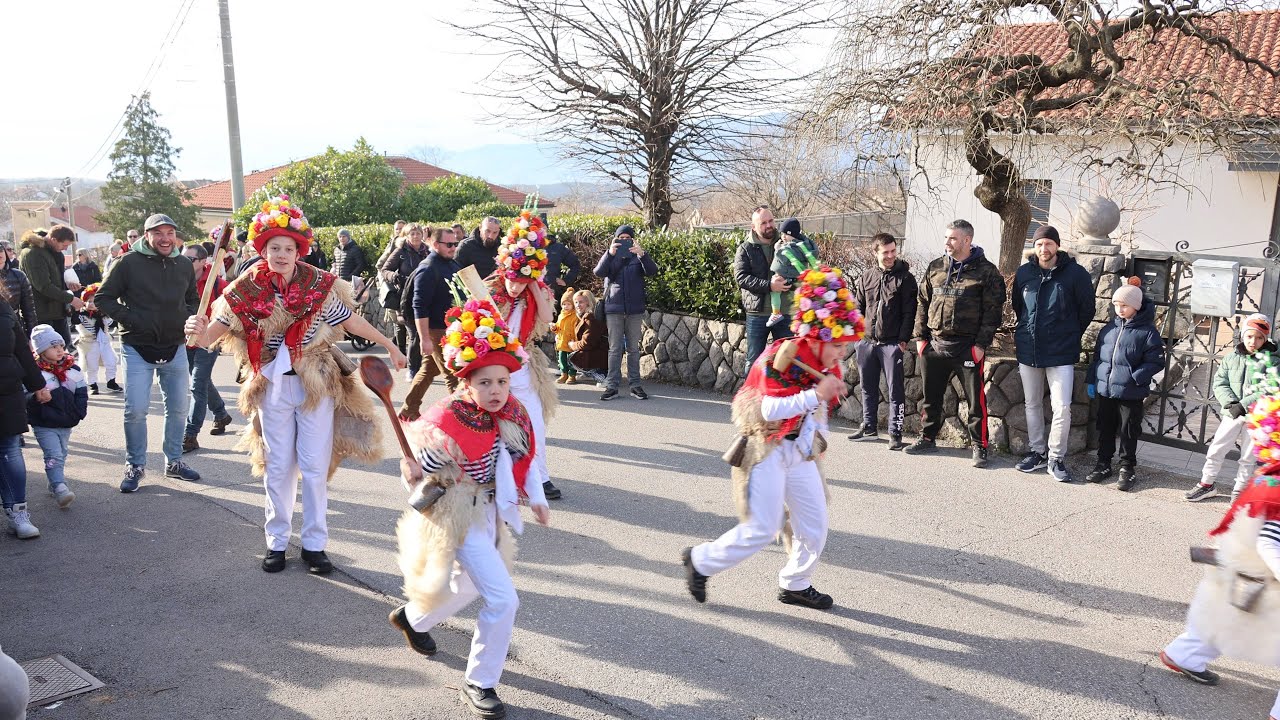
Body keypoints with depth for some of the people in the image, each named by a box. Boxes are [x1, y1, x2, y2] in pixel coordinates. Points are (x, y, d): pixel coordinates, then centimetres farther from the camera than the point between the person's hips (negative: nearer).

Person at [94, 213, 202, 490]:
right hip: (138, 349, -4)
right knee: (136, 409, -6)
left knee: (178, 407, 10)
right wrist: (129, 319, -14)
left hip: (175, 348, 4)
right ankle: (135, 466, 12)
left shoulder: (184, 264, 6)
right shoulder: (130, 263, -7)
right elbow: (103, 298, -4)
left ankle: (174, 462, 26)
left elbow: (194, 299, 21)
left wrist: (188, 320, 3)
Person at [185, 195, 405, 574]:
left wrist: (389, 345, 7)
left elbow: (351, 320, 1)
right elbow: (219, 327, -11)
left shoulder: (319, 285, -9)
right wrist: (200, 332, -34)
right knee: (277, 467, 11)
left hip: (316, 386, -1)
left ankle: (314, 544, 16)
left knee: (315, 467, 3)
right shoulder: (248, 290, -7)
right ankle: (277, 542, 25)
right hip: (272, 387, 1)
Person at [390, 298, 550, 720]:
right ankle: (480, 683, 9)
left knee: (468, 586, 30)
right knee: (503, 599, -13)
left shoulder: (511, 416, -8)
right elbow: (415, 477, -20)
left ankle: (412, 619, 59)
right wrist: (413, 473, -41)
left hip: (489, 514, 8)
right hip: (459, 518, -8)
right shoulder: (449, 422, -26)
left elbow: (522, 459, 8)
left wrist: (535, 498, 4)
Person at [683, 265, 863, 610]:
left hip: (800, 451, 8)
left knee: (814, 525, 9)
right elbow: (770, 409, -32)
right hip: (768, 448, -8)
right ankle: (700, 561, 11)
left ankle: (796, 585, 29)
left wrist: (818, 441, 15)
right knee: (762, 529, -7)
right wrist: (815, 395, -36)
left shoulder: (827, 365, 5)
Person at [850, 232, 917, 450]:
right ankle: (869, 426, 29)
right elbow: (857, 307, 14)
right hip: (866, 342, 4)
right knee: (868, 387, 15)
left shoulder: (905, 278, -3)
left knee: (895, 389, -2)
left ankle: (895, 433, 4)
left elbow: (909, 312, -6)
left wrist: (904, 339, -11)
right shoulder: (866, 277, 8)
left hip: (892, 344, -4)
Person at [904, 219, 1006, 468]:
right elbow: (923, 304, 14)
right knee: (931, 396, 14)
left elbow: (993, 311, -7)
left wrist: (981, 344, -13)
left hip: (968, 347, -5)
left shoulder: (986, 271, -4)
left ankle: (979, 446, 9)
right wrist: (920, 336, 7)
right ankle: (928, 438, 28)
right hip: (934, 344, 5)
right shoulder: (935, 268, 11)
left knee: (975, 400, 0)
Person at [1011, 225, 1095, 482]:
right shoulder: (1024, 273, 3)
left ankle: (1056, 458, 5)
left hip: (1062, 353, -3)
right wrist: (1027, 332, 14)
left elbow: (1086, 311, 3)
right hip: (1028, 351, 4)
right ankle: (1036, 452, 25)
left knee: (1062, 407, -7)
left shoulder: (1075, 273, -6)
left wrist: (1070, 336, 8)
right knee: (1033, 404, 12)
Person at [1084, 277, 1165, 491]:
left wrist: (1135, 377, -20)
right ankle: (1103, 464, 27)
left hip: (1130, 393, -5)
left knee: (1128, 431, 7)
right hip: (1104, 390, 5)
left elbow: (1156, 361, -10)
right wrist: (1091, 381, 10)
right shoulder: (1110, 328, 7)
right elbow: (1097, 355, 13)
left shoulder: (1147, 331, -9)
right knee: (1105, 428, 14)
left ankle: (1127, 469, 20)